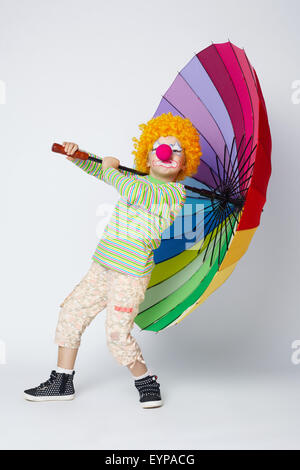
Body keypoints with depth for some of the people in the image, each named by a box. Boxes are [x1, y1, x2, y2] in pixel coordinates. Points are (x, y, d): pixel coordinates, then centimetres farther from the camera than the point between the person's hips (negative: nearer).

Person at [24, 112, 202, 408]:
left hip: (131, 275, -7)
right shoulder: (136, 181, 14)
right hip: (101, 266, 7)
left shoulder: (175, 192, -10)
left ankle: (146, 381, 20)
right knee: (70, 314, 9)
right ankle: (62, 382, 26)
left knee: (117, 336, -8)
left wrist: (112, 169, -8)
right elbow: (100, 170, 22)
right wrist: (77, 157, 3)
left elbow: (134, 194, -26)